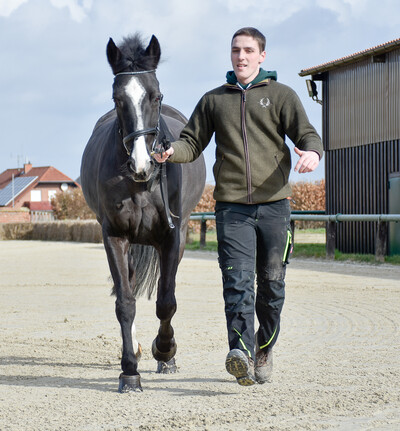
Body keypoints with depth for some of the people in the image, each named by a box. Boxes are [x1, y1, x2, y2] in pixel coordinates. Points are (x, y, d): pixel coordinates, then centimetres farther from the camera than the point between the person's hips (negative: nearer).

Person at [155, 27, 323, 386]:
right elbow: (193, 143, 13)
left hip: (274, 203, 0)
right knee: (238, 280, -15)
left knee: (272, 283, 7)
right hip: (231, 207, 0)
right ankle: (241, 354, -28)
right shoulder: (213, 100, 15)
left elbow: (306, 134, 1)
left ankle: (264, 349, 27)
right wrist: (171, 152, -10)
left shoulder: (281, 95, 9)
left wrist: (312, 152, -24)